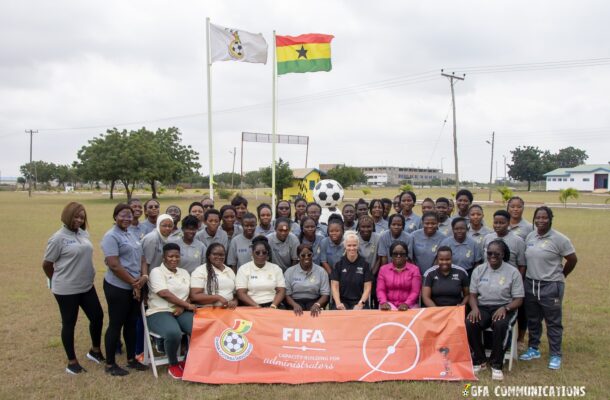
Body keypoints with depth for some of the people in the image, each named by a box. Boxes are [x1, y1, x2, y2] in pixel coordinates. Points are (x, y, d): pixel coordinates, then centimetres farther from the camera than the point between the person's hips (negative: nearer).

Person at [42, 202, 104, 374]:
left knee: (97, 316, 12)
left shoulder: (84, 234, 5)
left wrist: (85, 277, 13)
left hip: (87, 286, 7)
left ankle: (95, 350, 34)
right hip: (66, 290, -6)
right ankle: (72, 362, 21)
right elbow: (46, 264, -7)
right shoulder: (58, 238, -14)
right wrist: (59, 281, 6)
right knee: (69, 324, 7)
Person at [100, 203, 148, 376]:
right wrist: (134, 282, -14)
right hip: (118, 288, -8)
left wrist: (144, 276, -7)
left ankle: (131, 359, 28)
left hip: (134, 287, 8)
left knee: (132, 323, 15)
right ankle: (110, 364, 15)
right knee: (116, 325, 2)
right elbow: (114, 265, -20)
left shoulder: (131, 235, 13)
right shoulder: (111, 236, -12)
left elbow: (141, 258, 13)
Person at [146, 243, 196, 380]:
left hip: (181, 312, 5)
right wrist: (187, 305, -14)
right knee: (173, 333, -37)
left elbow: (188, 294, 11)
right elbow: (164, 293, -15)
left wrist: (182, 307, -12)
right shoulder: (156, 272, -2)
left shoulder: (184, 273, 18)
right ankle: (173, 365, -7)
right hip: (159, 312, -5)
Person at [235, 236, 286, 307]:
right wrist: (257, 306, -14)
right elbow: (241, 293, -2)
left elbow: (281, 291, 6)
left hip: (272, 306, 1)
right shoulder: (243, 269, 5)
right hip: (251, 307, -1)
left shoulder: (276, 268, 12)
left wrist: (273, 305, -11)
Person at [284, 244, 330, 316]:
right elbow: (287, 294, 1)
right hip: (296, 301, 0)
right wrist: (295, 305, -20)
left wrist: (317, 304, -20)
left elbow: (325, 294, 0)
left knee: (315, 313, -31)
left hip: (314, 301, 0)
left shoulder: (321, 271, 4)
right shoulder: (289, 272, 5)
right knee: (298, 314, -31)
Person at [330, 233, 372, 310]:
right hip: (342, 301, 1)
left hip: (359, 301, 0)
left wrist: (361, 304, -12)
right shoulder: (339, 264, 5)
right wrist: (338, 303, -13)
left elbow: (367, 287, 1)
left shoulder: (364, 264, 3)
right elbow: (334, 286, 2)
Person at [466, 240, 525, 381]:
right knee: (469, 323, -29)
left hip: (504, 308, -2)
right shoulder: (479, 270, 6)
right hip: (483, 307, 3)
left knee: (501, 325, -37)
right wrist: (474, 308, -14)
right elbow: (472, 294, 8)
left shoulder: (513, 272, -2)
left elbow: (518, 299, -2)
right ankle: (479, 361, -8)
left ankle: (496, 365, -17)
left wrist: (505, 308, -22)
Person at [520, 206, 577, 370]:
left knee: (553, 322, 5)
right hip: (530, 284, 5)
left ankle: (555, 355, 18)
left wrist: (560, 276, 5)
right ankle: (533, 349, 32)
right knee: (532, 320, 17)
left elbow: (572, 260, -4)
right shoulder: (530, 236, 5)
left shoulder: (559, 239, -12)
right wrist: (532, 275, 10)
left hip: (551, 287, -5)